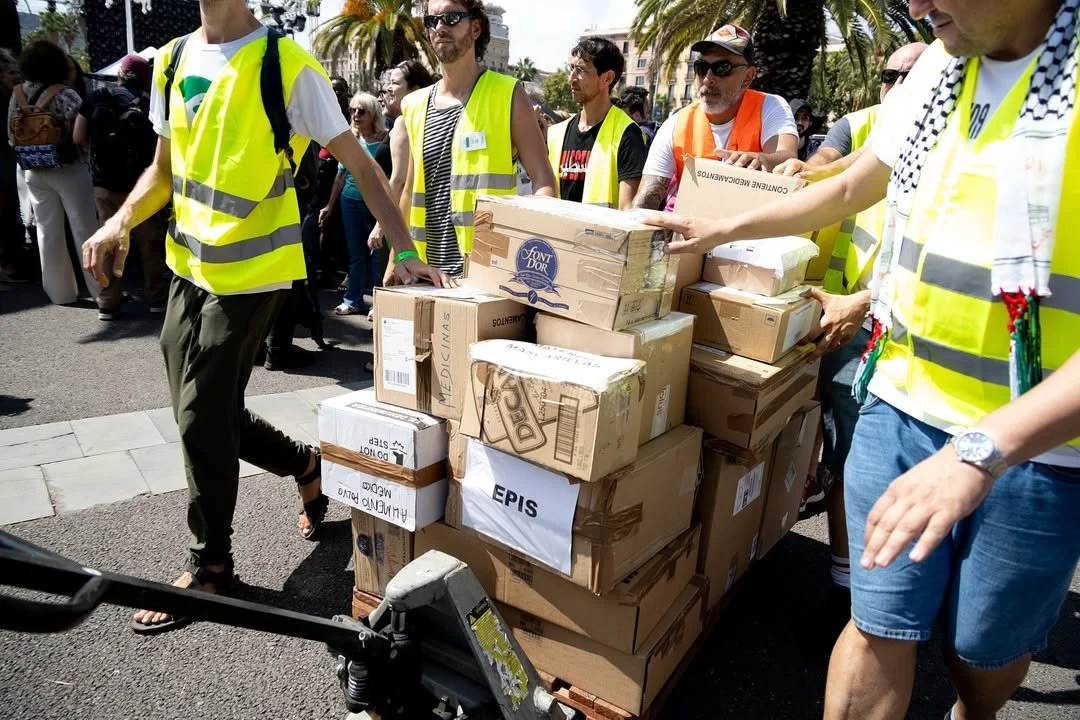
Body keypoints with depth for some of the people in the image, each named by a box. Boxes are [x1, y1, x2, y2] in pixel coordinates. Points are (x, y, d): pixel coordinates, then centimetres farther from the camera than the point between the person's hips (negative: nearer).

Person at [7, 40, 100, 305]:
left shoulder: (17, 95, 5)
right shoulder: (64, 94, -12)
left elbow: (12, 137, 9)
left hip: (35, 171, 5)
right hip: (67, 169, -5)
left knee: (48, 231, 9)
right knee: (84, 228, 0)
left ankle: (60, 291, 15)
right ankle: (100, 288, 3)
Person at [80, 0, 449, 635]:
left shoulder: (288, 65, -11)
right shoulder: (173, 61, 8)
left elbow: (360, 164, -10)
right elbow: (165, 167, 16)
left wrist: (406, 253, -18)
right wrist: (123, 220, -3)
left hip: (251, 272, -7)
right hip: (189, 265, 7)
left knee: (202, 418, -3)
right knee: (208, 413, 12)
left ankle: (211, 564, 18)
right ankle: (307, 465, 37)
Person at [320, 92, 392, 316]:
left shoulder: (385, 140, -7)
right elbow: (341, 174, 13)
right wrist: (330, 205, 15)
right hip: (350, 200, 4)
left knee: (376, 252, 1)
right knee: (355, 253, 11)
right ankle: (353, 300, 19)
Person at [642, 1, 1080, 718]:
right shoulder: (940, 67, 4)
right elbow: (852, 188, 19)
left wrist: (982, 449, -34)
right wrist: (725, 228, 23)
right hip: (903, 403, 4)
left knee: (990, 644, 17)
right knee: (882, 627, 7)